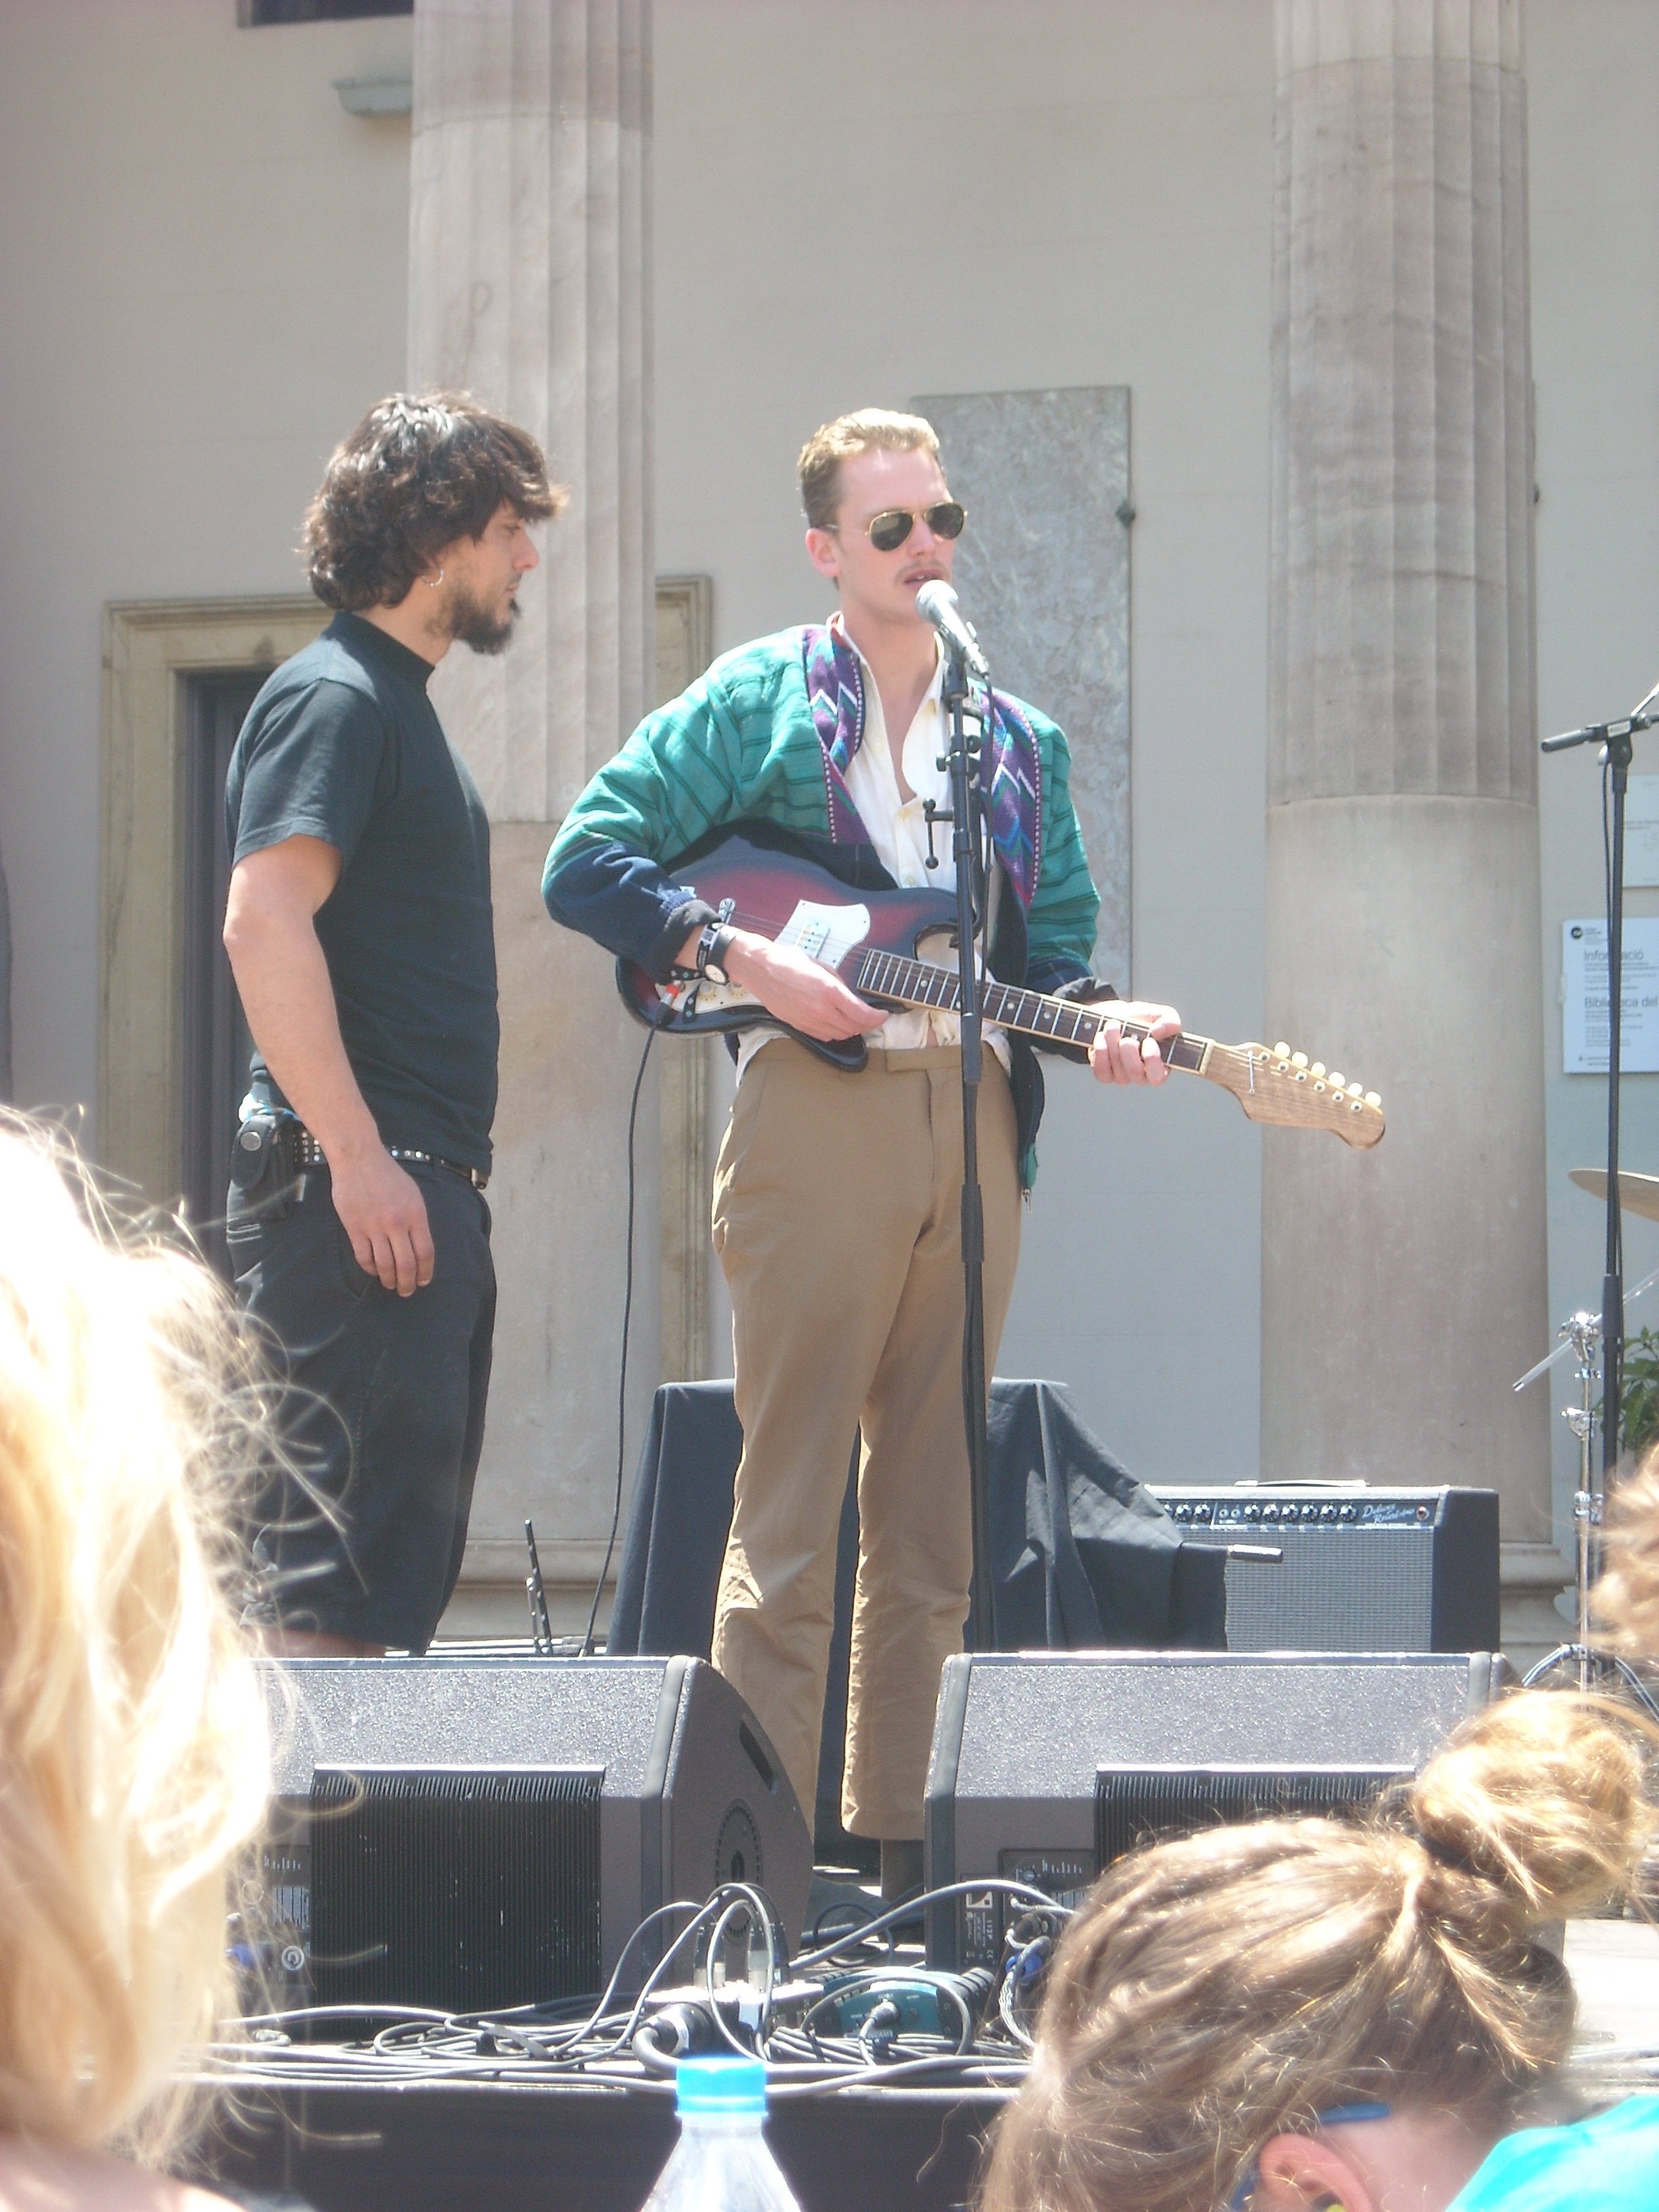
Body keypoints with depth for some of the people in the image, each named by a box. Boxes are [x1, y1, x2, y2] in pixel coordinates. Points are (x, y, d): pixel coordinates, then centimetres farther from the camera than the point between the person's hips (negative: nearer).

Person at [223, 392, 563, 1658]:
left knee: (402, 1568, 11)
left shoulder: (397, 700, 22)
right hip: (356, 1194, -10)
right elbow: (263, 925, -21)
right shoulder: (335, 697, -9)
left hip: (420, 1192, 10)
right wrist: (359, 1160, -24)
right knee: (342, 1581, -13)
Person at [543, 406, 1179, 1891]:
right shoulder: (756, 700, 4)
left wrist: (1099, 1019, -4)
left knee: (931, 1528, 7)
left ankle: (896, 1851, 13)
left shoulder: (1021, 741, 19)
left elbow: (1053, 946, 18)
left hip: (975, 1121, 5)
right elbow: (587, 864, -1)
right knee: (791, 1512, -8)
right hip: (820, 1107, -5)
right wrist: (748, 959, -12)